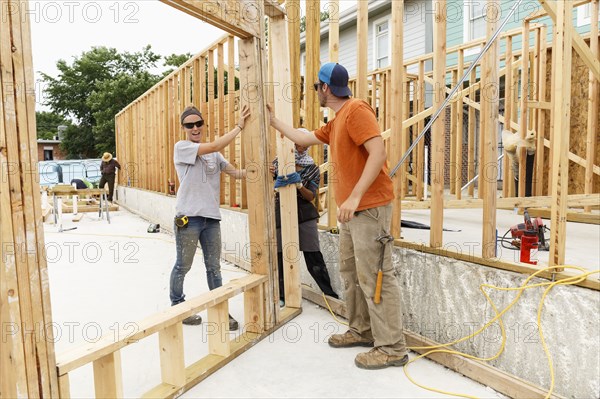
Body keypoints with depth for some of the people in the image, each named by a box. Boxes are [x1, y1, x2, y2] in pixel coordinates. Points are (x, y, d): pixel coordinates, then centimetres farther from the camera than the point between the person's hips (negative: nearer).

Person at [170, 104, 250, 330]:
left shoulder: (213, 153, 13)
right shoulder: (182, 147, -5)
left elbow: (235, 173, 10)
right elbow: (215, 146, -18)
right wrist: (239, 126, -15)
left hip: (212, 218, 5)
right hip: (188, 218, -5)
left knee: (214, 267, 11)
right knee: (183, 266, 9)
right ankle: (177, 307, 28)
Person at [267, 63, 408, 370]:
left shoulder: (356, 109, -12)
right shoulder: (335, 123, 18)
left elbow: (378, 152, -23)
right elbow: (304, 139, 30)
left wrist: (354, 197, -28)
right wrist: (274, 122, 36)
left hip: (370, 207, -10)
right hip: (351, 209, 10)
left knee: (374, 277, -6)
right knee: (351, 273, 15)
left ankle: (392, 348, 5)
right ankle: (361, 331, 29)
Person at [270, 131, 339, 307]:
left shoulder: (312, 168, 4)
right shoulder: (279, 161, 5)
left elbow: (311, 196, -1)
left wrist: (299, 186, -21)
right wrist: (271, 175, -15)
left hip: (304, 214, 0)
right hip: (282, 213, 1)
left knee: (313, 256, -3)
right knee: (281, 256, 2)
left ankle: (329, 293, 8)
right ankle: (281, 295, 18)